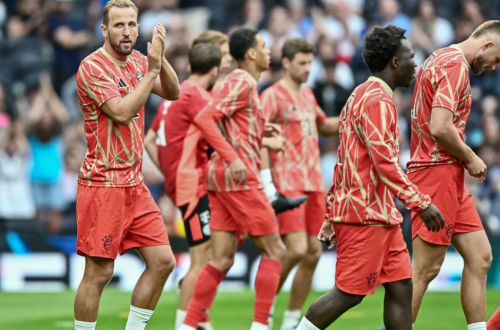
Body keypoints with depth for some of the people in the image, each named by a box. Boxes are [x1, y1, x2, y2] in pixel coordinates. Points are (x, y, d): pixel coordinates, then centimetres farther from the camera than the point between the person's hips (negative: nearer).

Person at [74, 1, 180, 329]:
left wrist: (161, 59, -13)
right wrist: (152, 69, -20)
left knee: (163, 261, 4)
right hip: (103, 184, -7)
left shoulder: (138, 61, 10)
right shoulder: (92, 67, -13)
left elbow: (172, 93, 2)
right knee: (100, 272, -5)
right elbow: (122, 112, -22)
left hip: (135, 184, 7)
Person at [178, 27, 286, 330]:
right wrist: (233, 158, -25)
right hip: (240, 178, -9)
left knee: (222, 260, 6)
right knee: (274, 251, -3)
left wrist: (262, 132, 13)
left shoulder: (243, 84, 20)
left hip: (223, 178, 9)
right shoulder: (241, 83, -10)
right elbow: (204, 119, -20)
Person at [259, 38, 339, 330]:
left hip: (313, 183, 7)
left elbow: (325, 126, 32)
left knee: (313, 253, 4)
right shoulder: (273, 96, -7)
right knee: (297, 249, -17)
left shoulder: (308, 95, 16)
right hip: (287, 183, -7)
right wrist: (266, 179, -22)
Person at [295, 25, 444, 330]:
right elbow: (384, 161, -22)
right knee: (349, 293, -6)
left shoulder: (362, 96, 19)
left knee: (401, 287, 4)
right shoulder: (377, 101, -13)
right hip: (366, 214, -10)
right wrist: (421, 202, -22)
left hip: (381, 215, 10)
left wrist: (333, 216, 22)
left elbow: (345, 161, 21)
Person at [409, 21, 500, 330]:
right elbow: (440, 128, -25)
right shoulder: (455, 65, -14)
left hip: (449, 176, 10)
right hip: (439, 172, -10)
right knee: (426, 268, -6)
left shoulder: (442, 59, 17)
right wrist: (470, 158, -11)